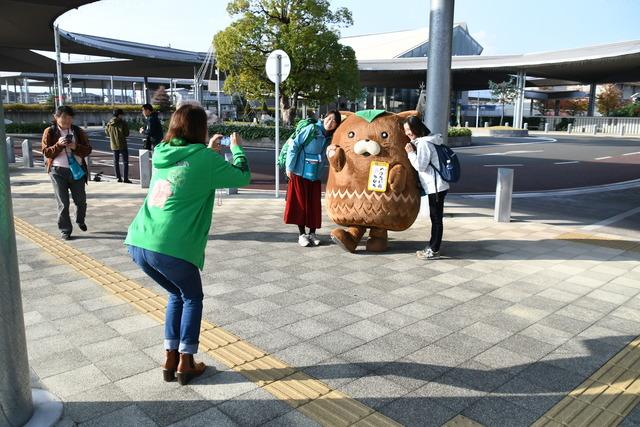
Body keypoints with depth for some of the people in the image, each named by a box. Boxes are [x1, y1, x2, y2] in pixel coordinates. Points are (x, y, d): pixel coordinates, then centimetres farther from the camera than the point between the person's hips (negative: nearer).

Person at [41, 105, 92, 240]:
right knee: (63, 203, 1)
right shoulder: (50, 132, 1)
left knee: (80, 200, 10)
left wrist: (75, 147, -18)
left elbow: (87, 149, 1)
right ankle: (65, 230, 11)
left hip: (77, 170, 2)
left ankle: (80, 220, 39)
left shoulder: (78, 131, 5)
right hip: (58, 170, -2)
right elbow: (46, 152, -2)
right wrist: (58, 145, -19)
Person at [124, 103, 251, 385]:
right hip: (170, 248, -6)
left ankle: (170, 359, 27)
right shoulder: (205, 159, -4)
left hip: (138, 243, 6)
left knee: (177, 294, 27)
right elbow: (243, 176, 8)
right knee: (192, 298, 20)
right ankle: (185, 363, 20)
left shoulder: (163, 154, 13)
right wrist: (236, 148, 23)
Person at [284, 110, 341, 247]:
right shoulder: (311, 129, -12)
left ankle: (312, 233, 18)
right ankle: (302, 234, 11)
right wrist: (289, 167, -12)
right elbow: (294, 145, -12)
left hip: (315, 176, 5)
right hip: (299, 174, -4)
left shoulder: (331, 139, 4)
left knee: (314, 205, 5)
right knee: (300, 204, 2)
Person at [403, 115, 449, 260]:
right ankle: (432, 247, 22)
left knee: (436, 218, -3)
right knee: (435, 217, 14)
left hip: (436, 187, -10)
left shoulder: (423, 143, -14)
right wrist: (412, 152, 11)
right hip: (435, 186, 10)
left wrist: (410, 153, -8)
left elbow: (420, 166, -15)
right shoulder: (424, 141, 16)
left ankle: (434, 250, 4)